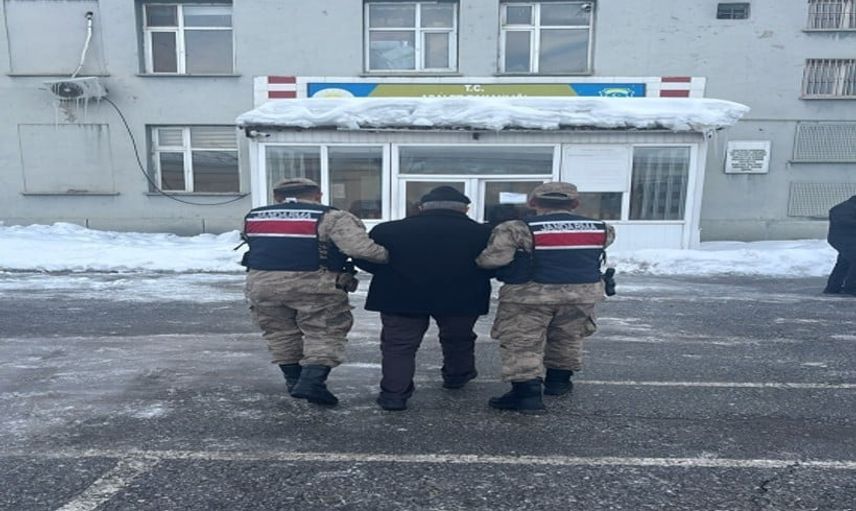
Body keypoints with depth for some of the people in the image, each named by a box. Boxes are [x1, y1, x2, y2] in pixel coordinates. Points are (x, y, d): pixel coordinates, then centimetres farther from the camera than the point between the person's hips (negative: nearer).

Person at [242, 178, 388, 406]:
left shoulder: (253, 217, 12)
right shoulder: (331, 216, -5)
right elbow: (361, 248, -17)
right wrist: (388, 255, -2)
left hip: (261, 283, 5)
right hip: (313, 284, -5)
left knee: (280, 333, 21)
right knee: (325, 334, 7)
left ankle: (294, 379, 31)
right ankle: (311, 381, -5)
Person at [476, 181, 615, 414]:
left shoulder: (517, 229, -12)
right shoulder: (600, 229, 2)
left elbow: (491, 259, -15)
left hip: (530, 294, -4)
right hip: (584, 293, 5)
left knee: (522, 343, 5)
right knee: (567, 339, 23)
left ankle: (527, 392, -1)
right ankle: (559, 380, 36)